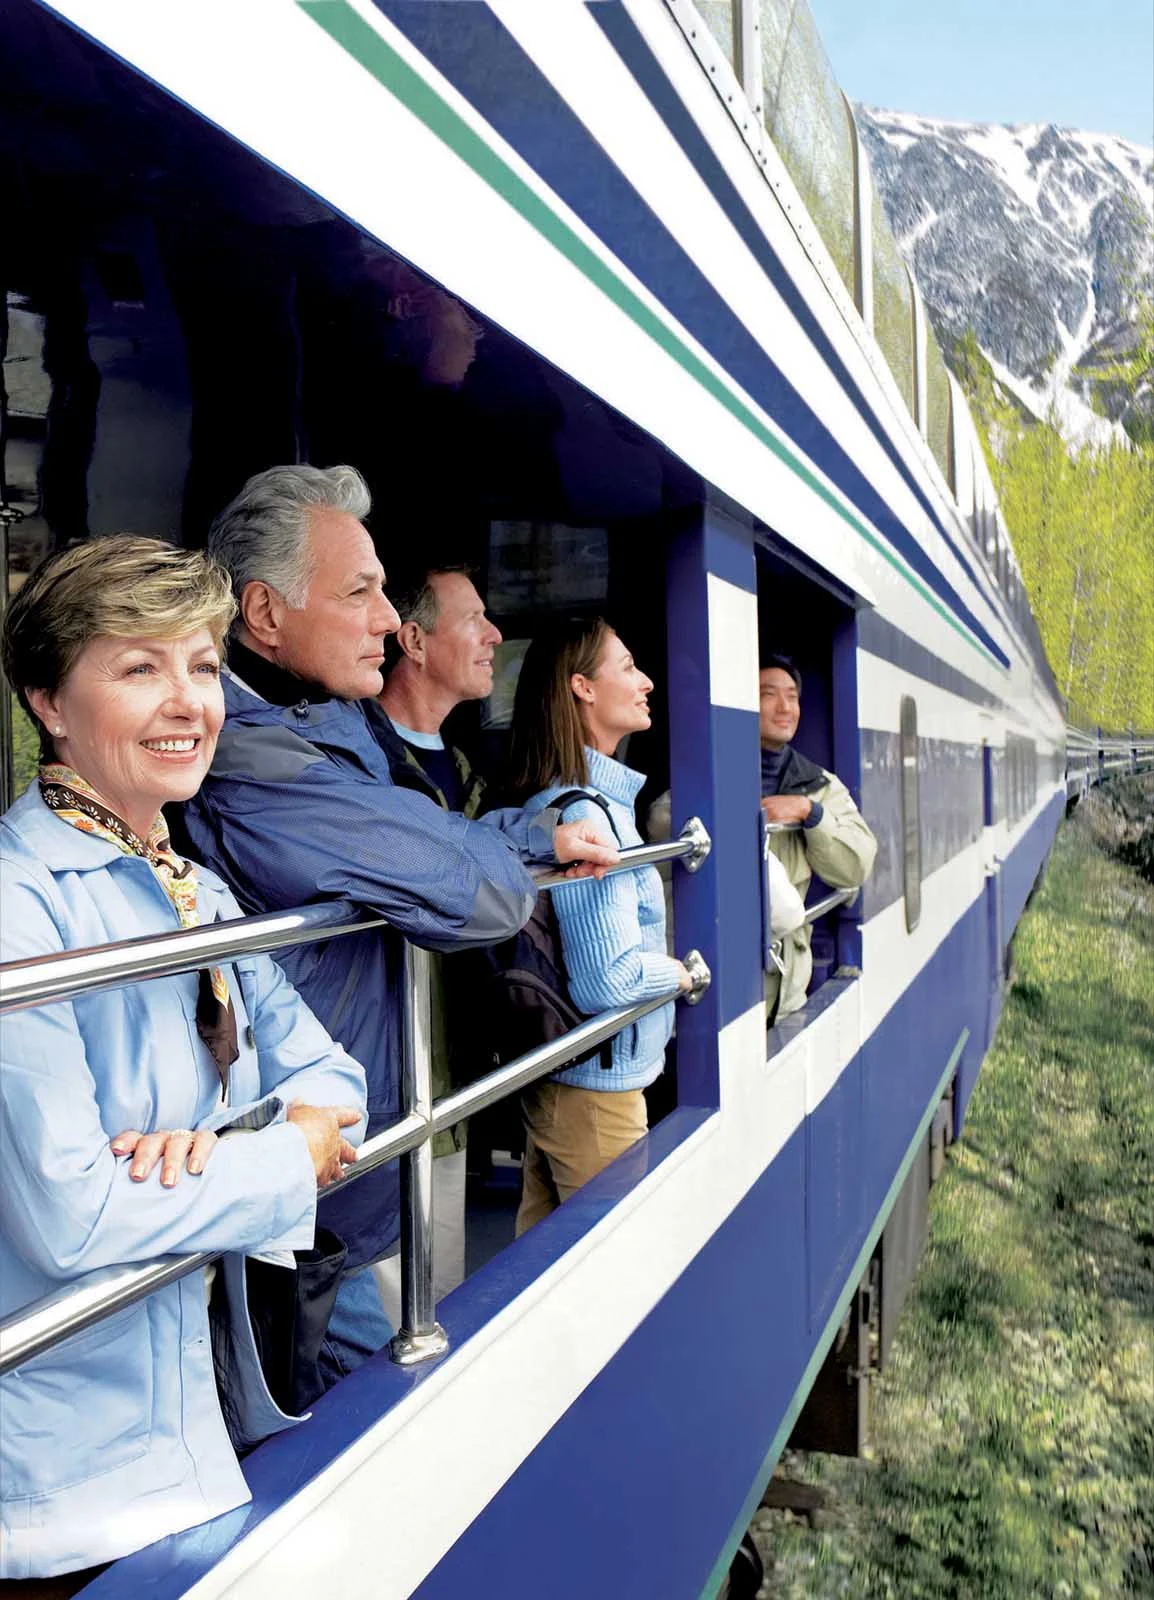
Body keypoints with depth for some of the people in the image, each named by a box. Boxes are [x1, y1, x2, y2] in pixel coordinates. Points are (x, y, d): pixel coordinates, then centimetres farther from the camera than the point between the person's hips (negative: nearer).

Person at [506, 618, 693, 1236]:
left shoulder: (551, 801, 9)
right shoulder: (589, 814, -23)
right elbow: (612, 979, -27)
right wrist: (682, 971, -9)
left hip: (552, 1075, 10)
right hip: (597, 1086, -10)